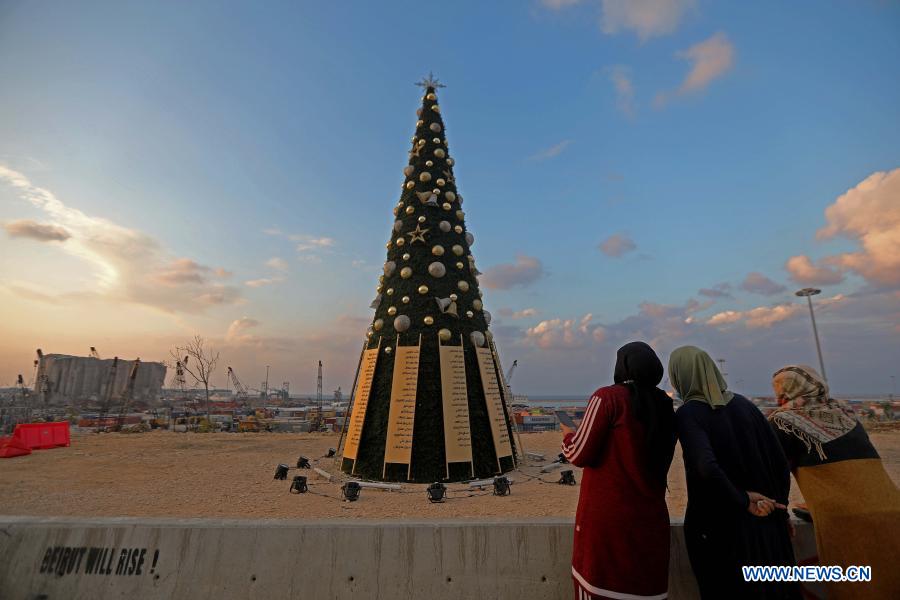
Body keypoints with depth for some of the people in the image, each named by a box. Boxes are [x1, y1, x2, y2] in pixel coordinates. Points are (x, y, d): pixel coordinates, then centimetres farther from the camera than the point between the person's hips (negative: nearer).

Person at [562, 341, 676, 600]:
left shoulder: (608, 397, -13)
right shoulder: (665, 407, 6)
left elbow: (580, 454, -13)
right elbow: (659, 463, 16)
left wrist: (568, 438, 7)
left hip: (607, 517, -6)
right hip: (650, 518, 6)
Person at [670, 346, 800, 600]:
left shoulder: (687, 414, -15)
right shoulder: (744, 404, 0)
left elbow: (706, 467, -30)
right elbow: (781, 463, 4)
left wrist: (743, 500, -14)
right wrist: (780, 510, 16)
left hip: (719, 527, -5)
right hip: (764, 522, 5)